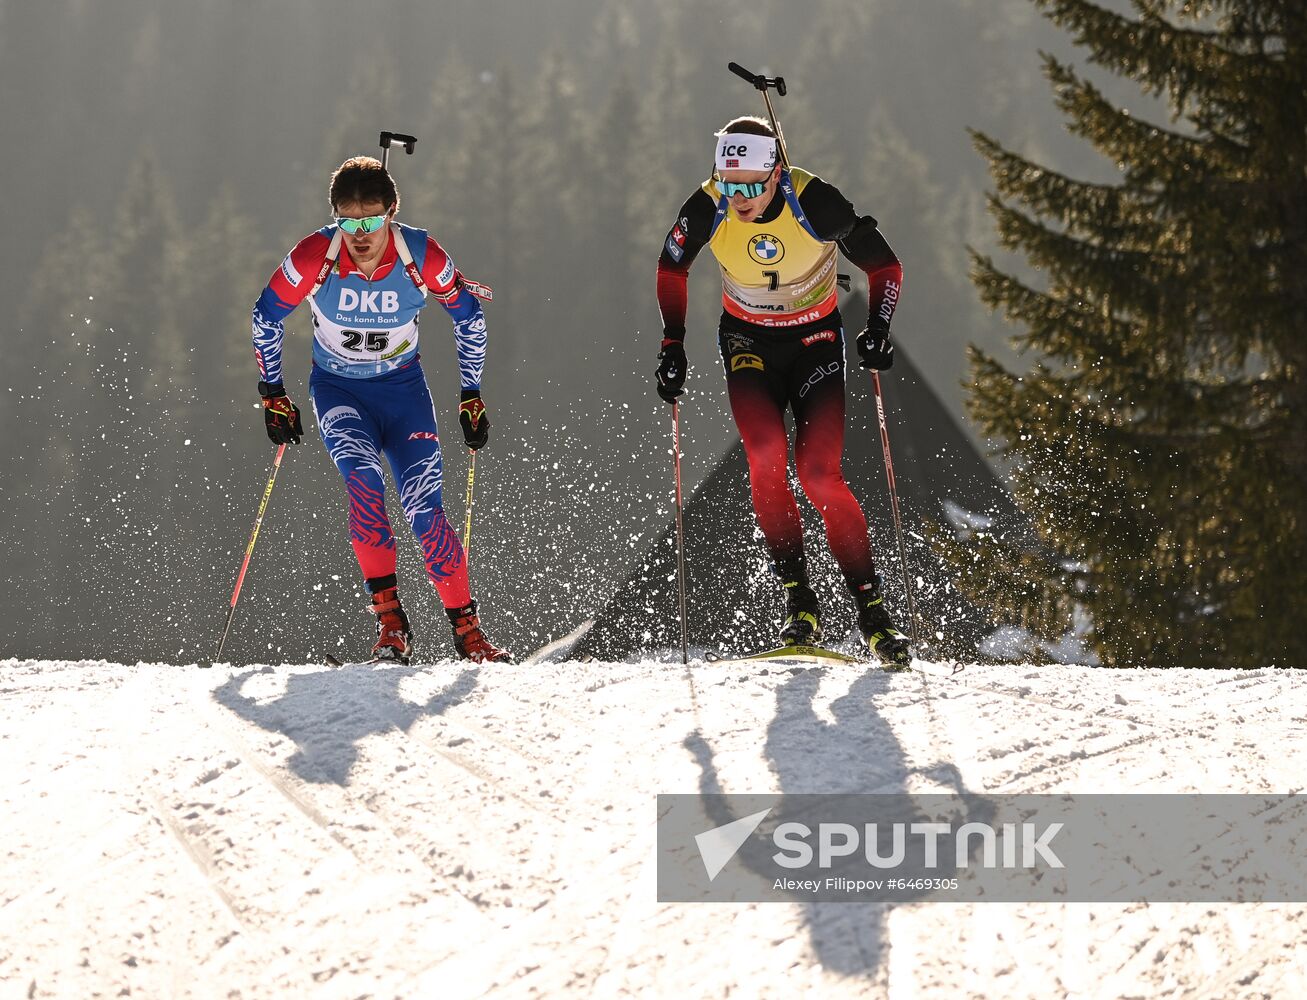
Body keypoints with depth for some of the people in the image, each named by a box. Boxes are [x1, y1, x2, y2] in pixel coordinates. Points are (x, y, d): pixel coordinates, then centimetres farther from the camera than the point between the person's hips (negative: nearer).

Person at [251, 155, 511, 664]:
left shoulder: (422, 256, -20)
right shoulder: (315, 256, -22)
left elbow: (468, 317, -2)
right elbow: (266, 318, -5)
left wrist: (472, 397, 1)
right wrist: (273, 395, -2)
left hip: (403, 388, 1)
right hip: (336, 390, -1)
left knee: (425, 509, -11)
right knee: (362, 475, -28)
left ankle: (467, 630, 3)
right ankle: (389, 619, -24)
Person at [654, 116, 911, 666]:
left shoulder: (815, 203, -25)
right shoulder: (707, 208, -19)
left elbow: (884, 266, -13)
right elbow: (671, 269, 2)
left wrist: (877, 326, -28)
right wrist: (673, 344, -2)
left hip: (816, 339, -2)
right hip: (748, 342, 2)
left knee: (819, 475, -17)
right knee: (765, 456, -23)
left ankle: (872, 608, -5)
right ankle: (799, 600, -12)